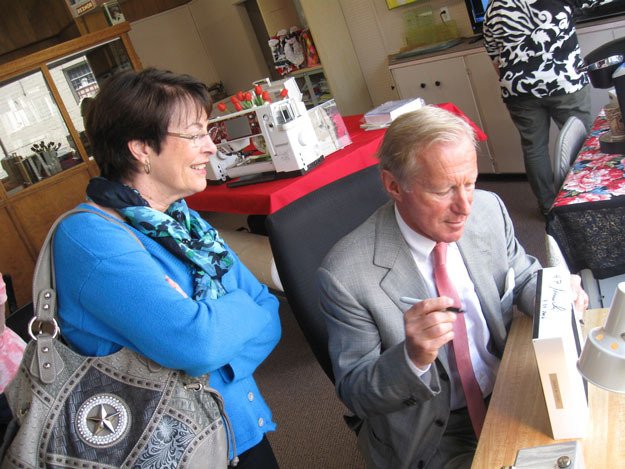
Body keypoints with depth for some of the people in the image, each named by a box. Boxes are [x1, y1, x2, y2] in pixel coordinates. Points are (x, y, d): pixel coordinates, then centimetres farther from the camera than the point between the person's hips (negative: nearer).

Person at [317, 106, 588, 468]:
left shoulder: (489, 209, -9)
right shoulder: (345, 275, -24)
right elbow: (353, 392, -14)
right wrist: (413, 357, -34)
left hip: (515, 395, 5)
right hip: (434, 436, -4)